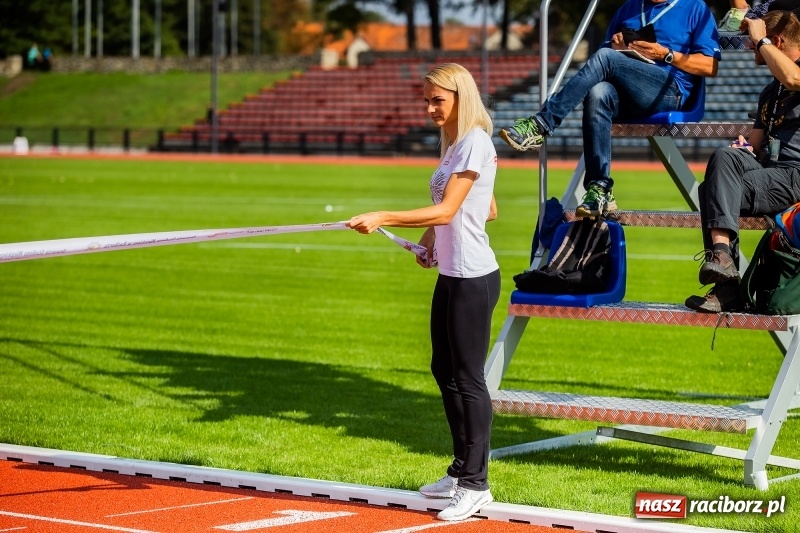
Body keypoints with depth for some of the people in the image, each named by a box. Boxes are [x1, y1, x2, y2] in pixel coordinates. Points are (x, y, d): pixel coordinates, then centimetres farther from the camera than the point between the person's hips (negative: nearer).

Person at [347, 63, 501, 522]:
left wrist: (384, 218, -28)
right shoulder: (454, 145, 14)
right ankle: (462, 471, 27)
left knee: (468, 378, -6)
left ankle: (476, 484, 1)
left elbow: (446, 209, -23)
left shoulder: (475, 143, -15)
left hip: (473, 279, -10)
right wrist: (433, 235, 14)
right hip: (450, 274, 10)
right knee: (444, 370, 16)